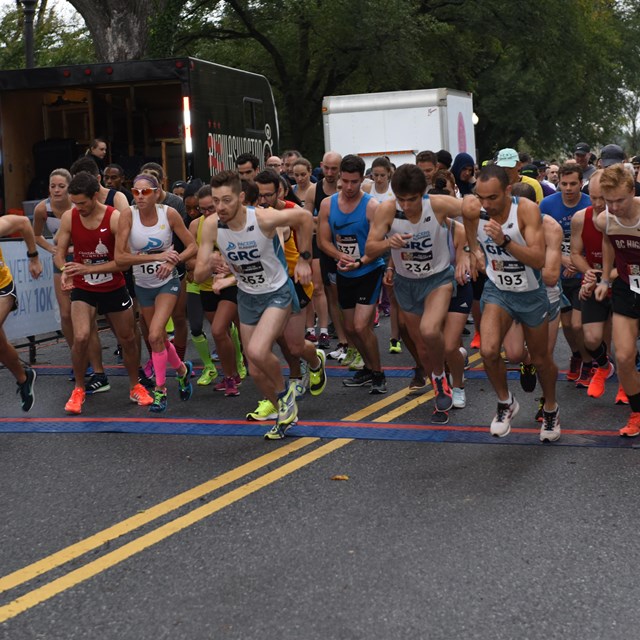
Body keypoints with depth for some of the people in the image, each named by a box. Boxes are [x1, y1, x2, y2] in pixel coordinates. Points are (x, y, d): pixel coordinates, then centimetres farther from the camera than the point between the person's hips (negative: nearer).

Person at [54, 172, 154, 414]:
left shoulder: (115, 218, -19)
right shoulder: (69, 218, -11)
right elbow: (60, 254, -5)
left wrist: (88, 269, -28)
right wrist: (65, 270, -27)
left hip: (115, 288, 0)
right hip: (83, 289, 0)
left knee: (128, 339, 12)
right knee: (81, 337, -19)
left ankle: (135, 387, 33)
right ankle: (79, 389, 3)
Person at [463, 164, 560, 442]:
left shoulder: (527, 210, -26)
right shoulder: (473, 209, -18)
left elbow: (539, 260, -33)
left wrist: (504, 241, -45)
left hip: (531, 293, -1)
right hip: (497, 289, 2)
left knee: (540, 359, 14)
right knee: (488, 350, -22)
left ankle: (550, 409, 42)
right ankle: (505, 402, 6)